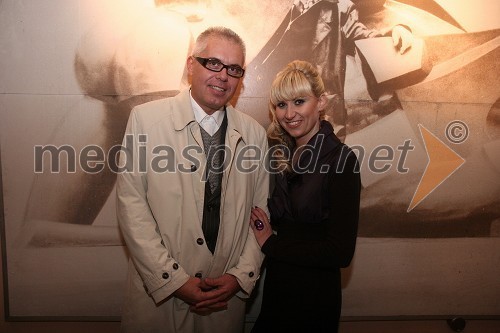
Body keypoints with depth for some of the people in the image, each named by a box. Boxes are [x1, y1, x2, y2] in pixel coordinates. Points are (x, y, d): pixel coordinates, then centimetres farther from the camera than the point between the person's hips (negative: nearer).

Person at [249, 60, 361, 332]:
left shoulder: (341, 159, -19)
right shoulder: (285, 153, 0)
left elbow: (341, 252, -23)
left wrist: (270, 243, -16)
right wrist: (263, 226, -12)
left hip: (314, 297, -6)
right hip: (276, 285, 6)